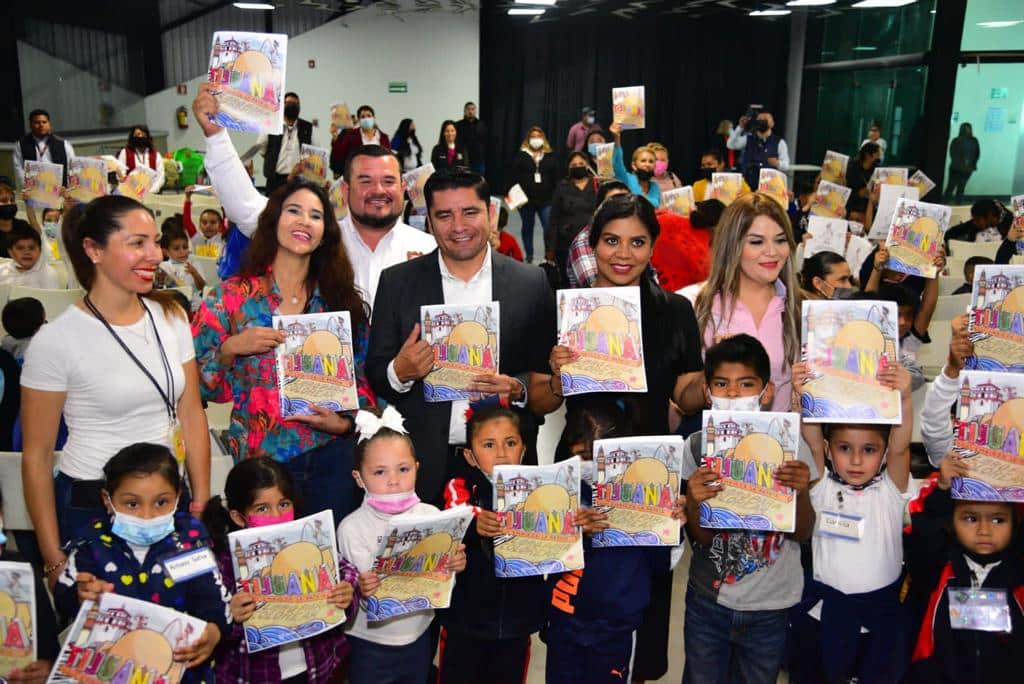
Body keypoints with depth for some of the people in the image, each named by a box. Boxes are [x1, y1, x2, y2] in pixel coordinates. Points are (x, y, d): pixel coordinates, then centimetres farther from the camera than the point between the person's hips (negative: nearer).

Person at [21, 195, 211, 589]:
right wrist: (54, 560, -6)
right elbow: (37, 457, -7)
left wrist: (201, 503, 3)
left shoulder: (171, 317, 0)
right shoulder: (55, 340, -13)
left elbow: (192, 415, 5)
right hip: (91, 508, -4)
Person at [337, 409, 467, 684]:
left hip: (419, 635, 3)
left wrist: (455, 565, -17)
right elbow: (359, 589, -14)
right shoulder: (352, 528, -15)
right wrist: (362, 589, -34)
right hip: (371, 643, -3)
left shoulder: (431, 515, -6)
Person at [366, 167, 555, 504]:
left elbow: (547, 373, 4)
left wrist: (518, 388, -15)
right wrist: (399, 372, -17)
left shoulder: (532, 283, 1)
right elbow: (375, 374, 4)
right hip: (423, 464, 0)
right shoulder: (397, 282, 2)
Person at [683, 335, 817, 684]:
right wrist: (693, 501, -30)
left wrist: (801, 492, -25)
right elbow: (701, 538, -9)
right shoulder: (696, 446, -10)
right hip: (707, 600, 1)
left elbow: (803, 534, -6)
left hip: (770, 607, 0)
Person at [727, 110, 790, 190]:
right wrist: (740, 127, -14)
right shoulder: (748, 139, 11)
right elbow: (730, 145, -5)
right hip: (748, 185, 1)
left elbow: (786, 166, 0)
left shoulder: (779, 142, 5)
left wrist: (777, 163, -23)